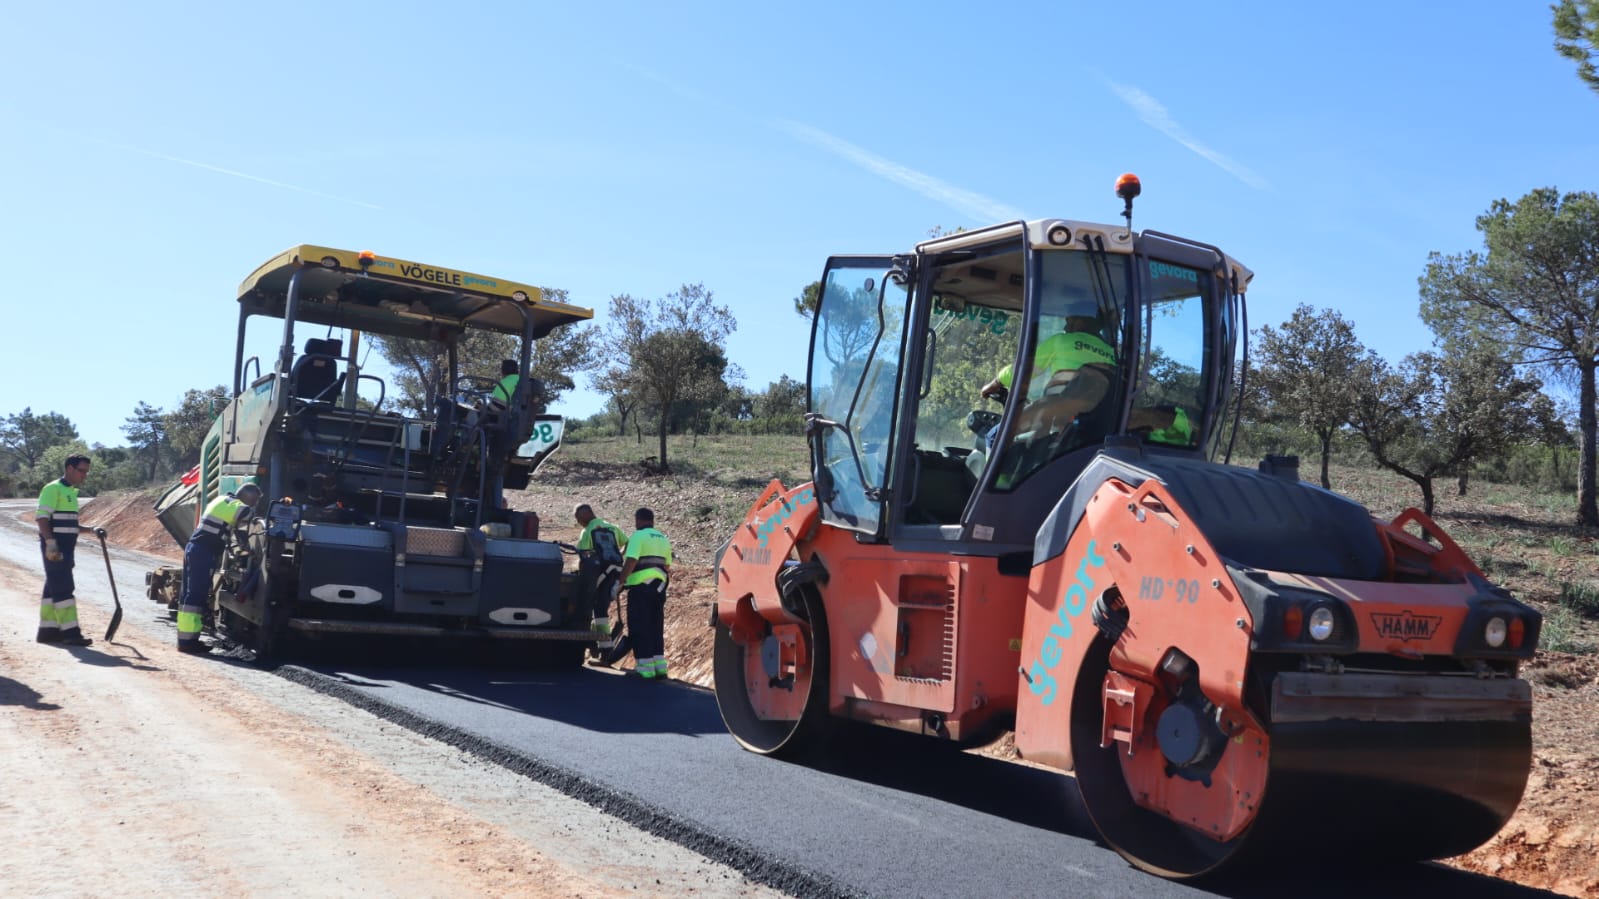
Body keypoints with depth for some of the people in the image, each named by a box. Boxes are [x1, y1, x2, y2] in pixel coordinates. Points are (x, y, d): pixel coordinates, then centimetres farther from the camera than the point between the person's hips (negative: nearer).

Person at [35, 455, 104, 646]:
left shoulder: (71, 492, 20)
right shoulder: (53, 489, -9)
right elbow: (42, 517, -17)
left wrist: (91, 530, 15)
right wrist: (51, 543, -25)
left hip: (65, 547, 9)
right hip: (55, 547, -9)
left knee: (53, 588, 12)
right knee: (63, 588, -11)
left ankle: (47, 630, 17)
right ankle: (70, 632, -14)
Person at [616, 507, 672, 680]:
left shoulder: (638, 536, -7)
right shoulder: (663, 538, 18)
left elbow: (631, 561, -19)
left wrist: (621, 581, -17)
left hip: (641, 584, -7)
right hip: (659, 585, 7)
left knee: (639, 627, -2)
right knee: (656, 627, 13)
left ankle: (645, 667, -4)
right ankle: (659, 666, 12)